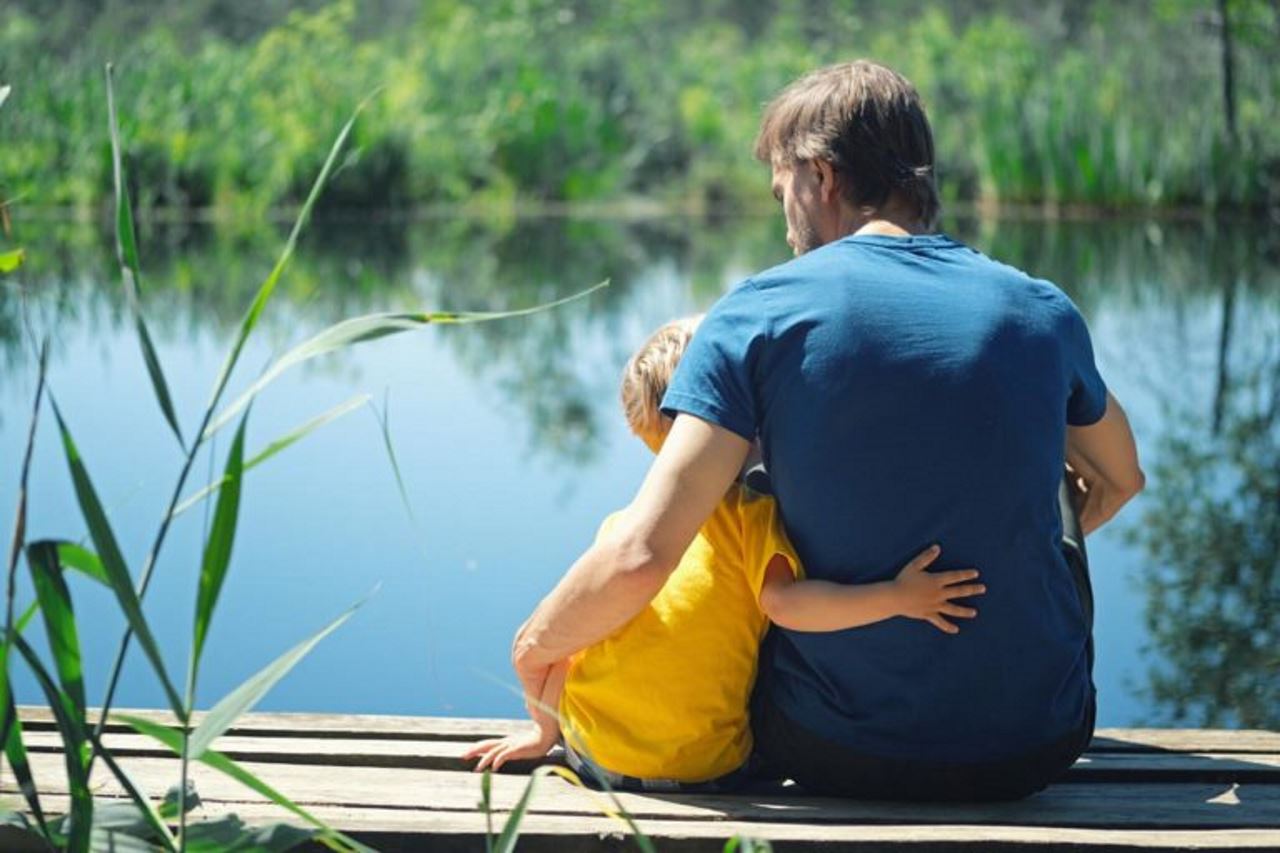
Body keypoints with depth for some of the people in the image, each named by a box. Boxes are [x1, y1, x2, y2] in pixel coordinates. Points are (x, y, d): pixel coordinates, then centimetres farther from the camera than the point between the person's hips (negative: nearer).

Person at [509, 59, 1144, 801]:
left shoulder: (760, 314, -10)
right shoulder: (1043, 312, 0)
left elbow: (639, 558, -19)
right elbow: (1120, 480, 20)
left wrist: (535, 646, 1)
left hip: (838, 755, -2)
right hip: (1036, 752, 2)